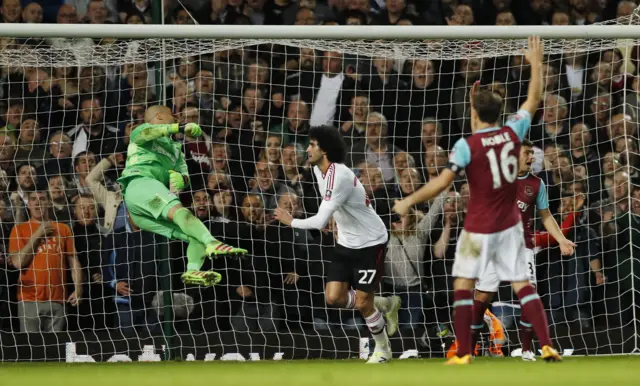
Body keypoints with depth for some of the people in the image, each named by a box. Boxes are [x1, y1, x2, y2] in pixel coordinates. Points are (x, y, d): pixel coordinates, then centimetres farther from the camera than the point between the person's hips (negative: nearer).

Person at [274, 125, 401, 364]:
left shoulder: (339, 176, -30)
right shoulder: (318, 169, -1)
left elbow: (320, 222, -32)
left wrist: (290, 221, -18)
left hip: (370, 243, -8)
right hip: (347, 243, 8)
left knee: (362, 303, -6)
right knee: (334, 297, -3)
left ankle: (383, 349, 17)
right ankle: (383, 305, 21)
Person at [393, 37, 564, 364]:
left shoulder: (467, 145, -16)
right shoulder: (512, 133, -4)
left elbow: (441, 182, -20)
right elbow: (533, 100, 11)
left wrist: (408, 202, -10)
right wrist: (536, 63, 20)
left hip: (479, 227, -4)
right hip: (510, 225, 4)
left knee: (463, 285, 6)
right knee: (523, 285, 6)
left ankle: (463, 353, 1)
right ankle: (547, 346, -3)